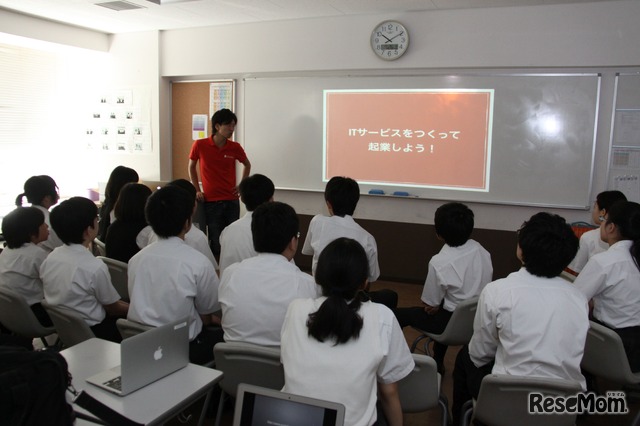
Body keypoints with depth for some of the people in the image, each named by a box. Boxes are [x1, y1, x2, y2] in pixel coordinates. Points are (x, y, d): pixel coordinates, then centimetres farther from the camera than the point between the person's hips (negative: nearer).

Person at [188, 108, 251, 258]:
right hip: (211, 202, -2)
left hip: (232, 201, 2)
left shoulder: (235, 147, -1)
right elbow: (191, 167, 11)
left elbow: (247, 165, 18)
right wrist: (197, 190, 4)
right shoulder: (200, 145, -6)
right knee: (216, 243, 2)